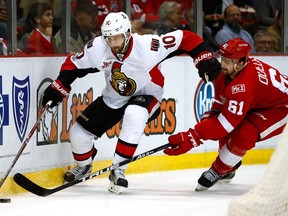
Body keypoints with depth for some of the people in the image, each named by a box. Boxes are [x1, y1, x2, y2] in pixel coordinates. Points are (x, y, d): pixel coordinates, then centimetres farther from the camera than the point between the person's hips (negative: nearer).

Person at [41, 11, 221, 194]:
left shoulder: (146, 46, -32)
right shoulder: (97, 48, -22)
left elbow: (185, 38, -27)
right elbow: (74, 64, -4)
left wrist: (205, 59, -32)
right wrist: (58, 88, -11)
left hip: (146, 95, -4)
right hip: (113, 98, 4)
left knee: (134, 115, -39)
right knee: (79, 132, -2)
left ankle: (118, 170, -25)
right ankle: (84, 166, 34)